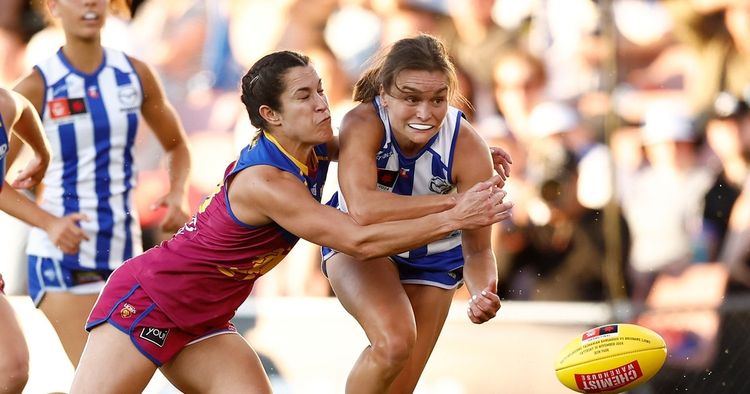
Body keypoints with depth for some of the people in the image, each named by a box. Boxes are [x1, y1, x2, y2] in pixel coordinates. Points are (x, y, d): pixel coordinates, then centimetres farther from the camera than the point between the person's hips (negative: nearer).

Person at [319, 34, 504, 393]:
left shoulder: (468, 149, -28)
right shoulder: (363, 124, -32)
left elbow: (478, 250, -23)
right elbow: (362, 209, -48)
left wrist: (483, 293, -45)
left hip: (432, 257, 3)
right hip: (359, 244, -3)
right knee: (394, 340, -31)